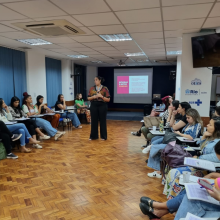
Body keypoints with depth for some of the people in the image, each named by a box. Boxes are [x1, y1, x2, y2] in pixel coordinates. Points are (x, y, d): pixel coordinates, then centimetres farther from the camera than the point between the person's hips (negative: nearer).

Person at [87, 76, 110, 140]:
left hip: (102, 106, -3)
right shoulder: (92, 88, 7)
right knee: (94, 121, 6)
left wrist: (101, 96, -18)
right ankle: (93, 136, 18)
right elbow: (88, 98, 9)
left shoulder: (105, 88, -3)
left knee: (102, 121, 4)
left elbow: (108, 99, -4)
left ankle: (103, 136, 16)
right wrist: (93, 97, -11)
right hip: (94, 106, 3)